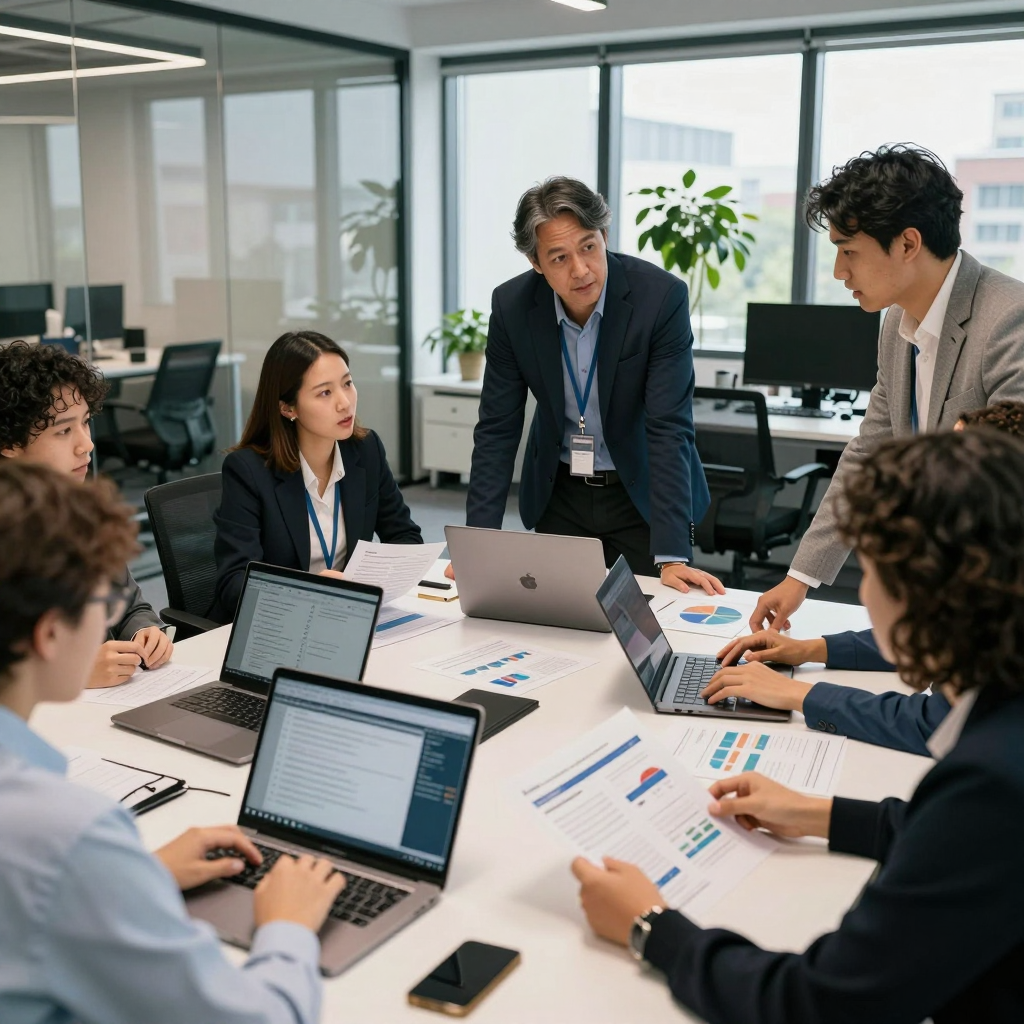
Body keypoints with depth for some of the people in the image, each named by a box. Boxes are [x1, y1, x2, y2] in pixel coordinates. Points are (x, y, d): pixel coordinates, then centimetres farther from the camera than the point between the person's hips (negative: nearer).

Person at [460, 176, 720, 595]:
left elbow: (669, 429, -24)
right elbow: (497, 430, -8)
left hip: (642, 494, -2)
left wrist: (673, 556, -29)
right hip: (558, 496, 2)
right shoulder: (511, 305, -13)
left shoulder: (662, 296, -22)